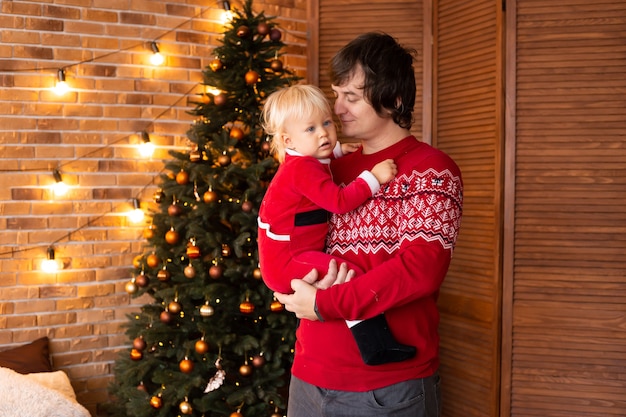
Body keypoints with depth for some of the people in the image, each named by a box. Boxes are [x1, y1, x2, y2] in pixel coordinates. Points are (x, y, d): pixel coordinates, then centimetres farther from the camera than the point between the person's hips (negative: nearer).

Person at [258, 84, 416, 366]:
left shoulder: (302, 161, 13)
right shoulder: (303, 169, -20)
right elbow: (339, 201, -28)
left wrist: (337, 150, 29)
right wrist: (373, 178, -25)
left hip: (282, 260, 11)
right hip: (286, 262, -11)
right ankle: (375, 345, -31)